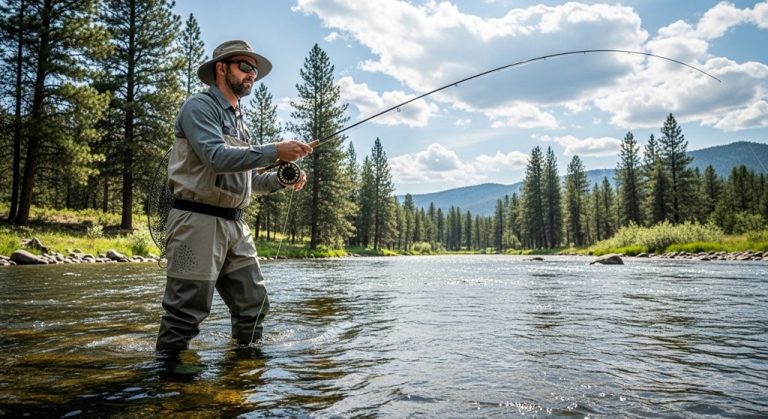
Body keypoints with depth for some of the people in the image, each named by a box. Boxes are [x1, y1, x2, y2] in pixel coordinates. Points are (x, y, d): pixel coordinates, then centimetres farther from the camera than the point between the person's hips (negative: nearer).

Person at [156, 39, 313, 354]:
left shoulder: (239, 122, 22)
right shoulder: (200, 107, -4)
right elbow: (217, 158, -21)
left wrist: (280, 181, 6)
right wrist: (275, 152, -25)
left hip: (235, 225, 9)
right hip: (198, 221, -8)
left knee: (254, 305, 10)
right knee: (186, 313, -5)